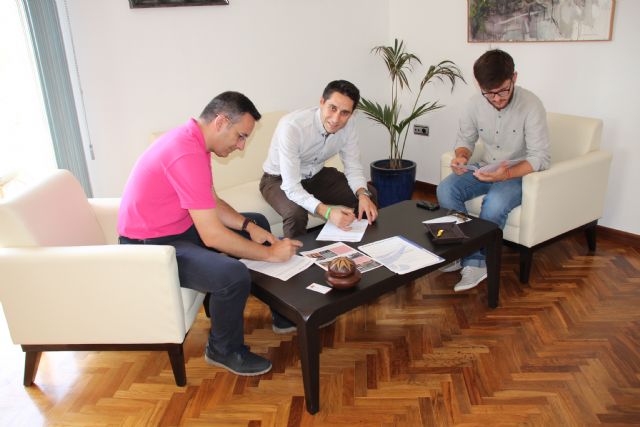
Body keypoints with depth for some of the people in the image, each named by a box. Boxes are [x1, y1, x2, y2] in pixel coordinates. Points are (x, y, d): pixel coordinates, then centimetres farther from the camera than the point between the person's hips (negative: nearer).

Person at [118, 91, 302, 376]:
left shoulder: (191, 139, 3)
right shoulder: (187, 155, -30)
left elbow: (212, 203, 10)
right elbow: (212, 236, -31)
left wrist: (248, 225, -5)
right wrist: (270, 253, -20)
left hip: (180, 227, 11)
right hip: (151, 246, -11)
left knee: (259, 223, 13)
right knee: (234, 276, -31)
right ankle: (224, 350, 0)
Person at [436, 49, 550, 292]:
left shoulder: (531, 106, -19)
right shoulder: (475, 104, -7)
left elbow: (540, 158, -19)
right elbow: (465, 139, 8)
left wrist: (506, 174, -36)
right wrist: (461, 157, -17)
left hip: (519, 173, -4)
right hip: (485, 169, 5)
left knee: (495, 203, -35)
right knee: (445, 190, -21)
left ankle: (476, 262, -14)